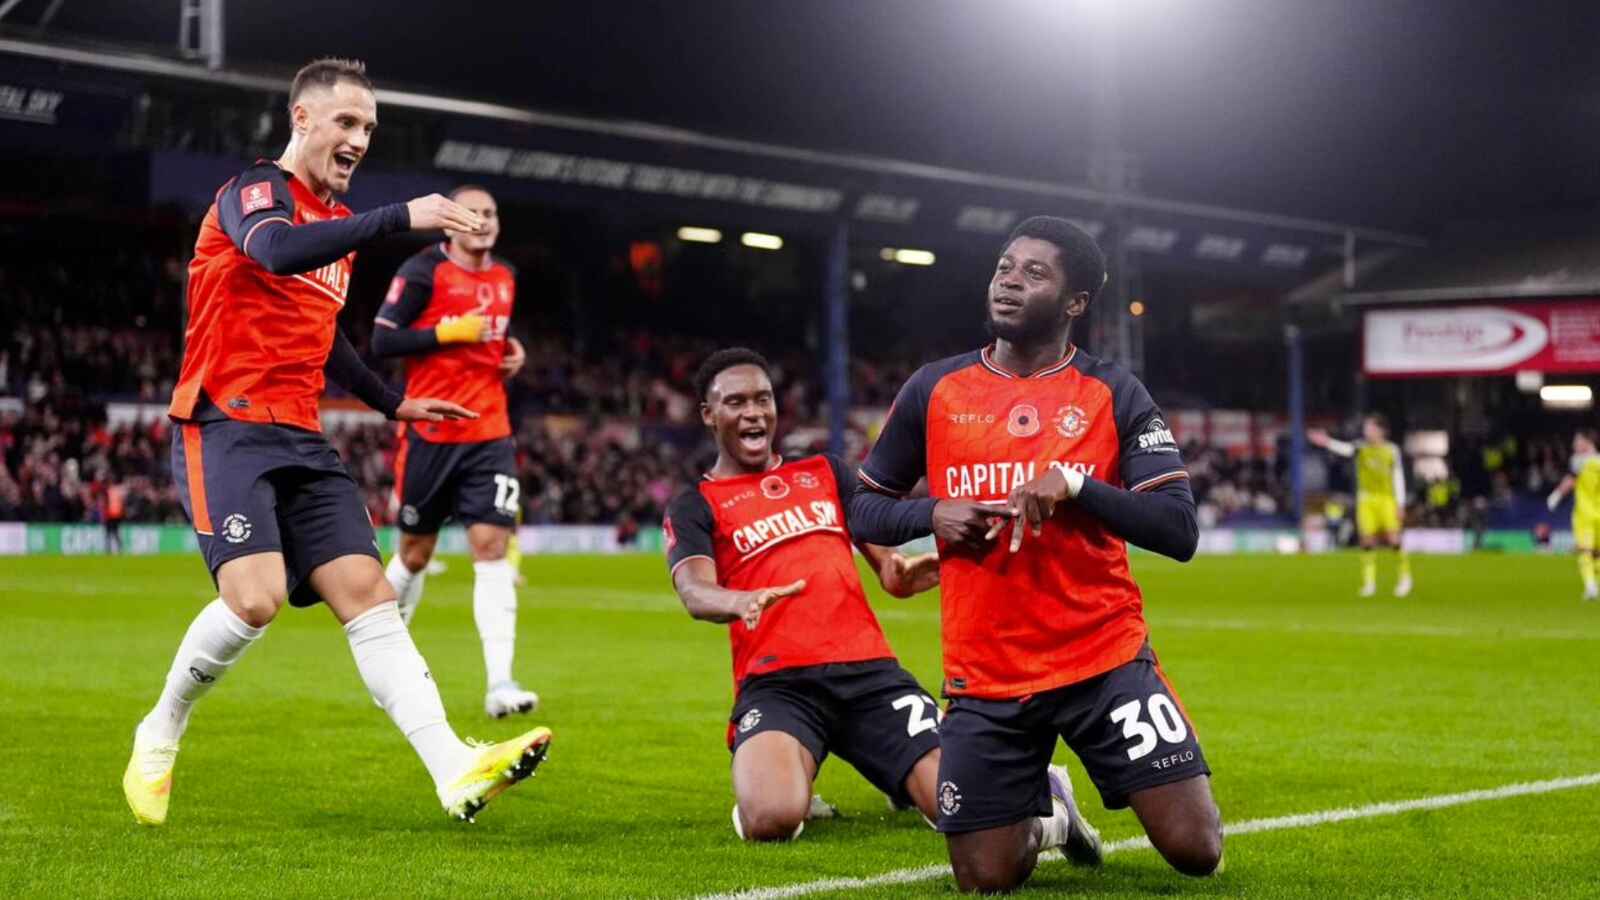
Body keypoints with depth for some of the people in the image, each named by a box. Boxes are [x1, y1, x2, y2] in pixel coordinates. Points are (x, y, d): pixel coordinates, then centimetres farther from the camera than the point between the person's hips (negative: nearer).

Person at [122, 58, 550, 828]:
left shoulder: (337, 222, 20)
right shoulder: (257, 189, -5)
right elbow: (279, 252, -30)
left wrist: (392, 403, 34)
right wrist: (403, 218, -34)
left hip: (301, 438, 8)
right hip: (225, 427, -8)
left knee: (367, 593, -6)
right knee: (255, 597, -23)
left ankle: (457, 771, -17)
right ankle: (158, 739, 3)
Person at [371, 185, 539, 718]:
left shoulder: (504, 278, 12)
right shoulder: (424, 272, -7)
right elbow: (382, 340, -13)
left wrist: (512, 353, 7)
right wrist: (451, 332, -20)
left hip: (489, 436, 4)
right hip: (430, 433, -4)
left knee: (492, 545, -10)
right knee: (415, 551, 8)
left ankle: (499, 683, -16)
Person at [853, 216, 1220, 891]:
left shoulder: (1114, 394, -1)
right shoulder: (934, 391, 4)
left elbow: (1179, 531, -8)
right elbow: (866, 507, 11)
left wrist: (1077, 486, -22)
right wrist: (934, 515, -9)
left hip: (1106, 661, -1)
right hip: (985, 678, 1)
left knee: (1196, 850, -10)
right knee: (984, 880, -1)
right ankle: (1045, 818, 35)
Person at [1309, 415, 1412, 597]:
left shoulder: (1391, 450, 2)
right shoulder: (1361, 448, 2)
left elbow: (1398, 477, 5)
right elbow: (1346, 449, -19)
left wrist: (1400, 504, 1)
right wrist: (1328, 442, -40)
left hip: (1387, 499, -1)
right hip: (1366, 498, 1)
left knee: (1394, 539, -6)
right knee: (1367, 540, -2)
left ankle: (1405, 577, 12)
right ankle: (1369, 582, 6)